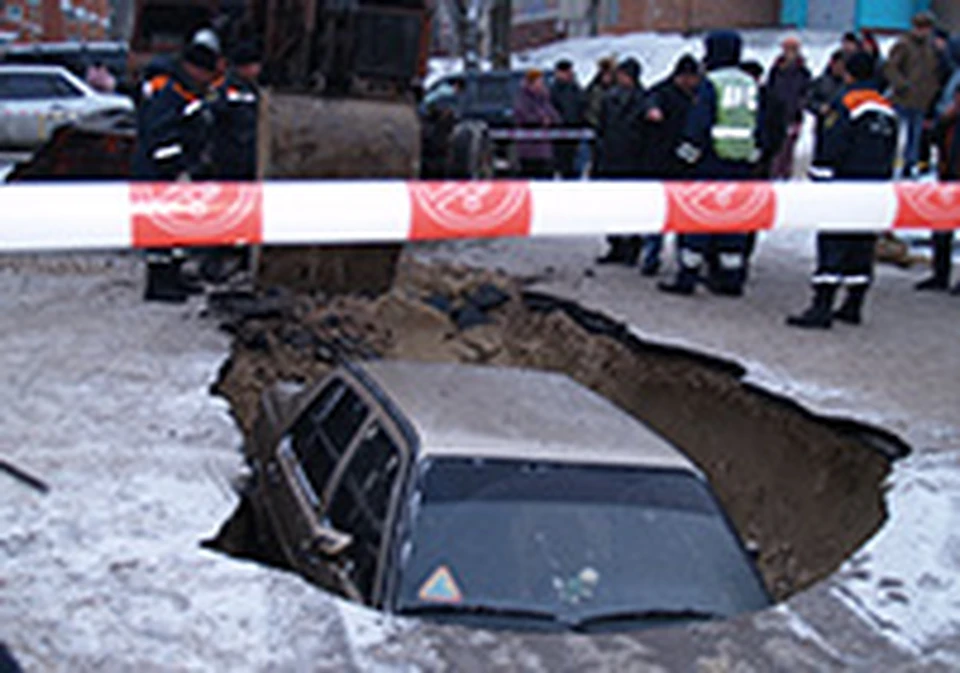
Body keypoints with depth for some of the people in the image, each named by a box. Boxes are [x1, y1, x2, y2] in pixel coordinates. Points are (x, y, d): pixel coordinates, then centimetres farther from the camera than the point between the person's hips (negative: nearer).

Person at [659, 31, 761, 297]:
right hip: (743, 166, 6)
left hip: (712, 164, -6)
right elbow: (758, 127, 13)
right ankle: (732, 279, 12)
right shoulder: (751, 85, 11)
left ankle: (687, 277, -2)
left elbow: (698, 125, -13)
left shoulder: (710, 83, -8)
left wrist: (689, 155, -5)